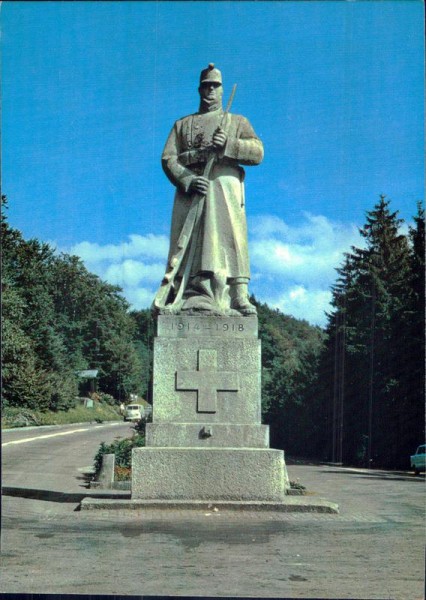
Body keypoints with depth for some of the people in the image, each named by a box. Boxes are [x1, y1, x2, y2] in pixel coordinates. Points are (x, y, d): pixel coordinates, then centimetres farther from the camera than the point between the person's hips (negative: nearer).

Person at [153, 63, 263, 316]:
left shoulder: (238, 122, 24)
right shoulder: (182, 124, 25)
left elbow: (258, 153, 7)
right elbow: (168, 158, 10)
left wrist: (228, 144, -10)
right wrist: (187, 180, -10)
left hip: (225, 186, -1)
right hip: (190, 189, 1)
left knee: (231, 238, -13)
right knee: (187, 244, -10)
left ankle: (239, 297, -21)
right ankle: (181, 298, -16)